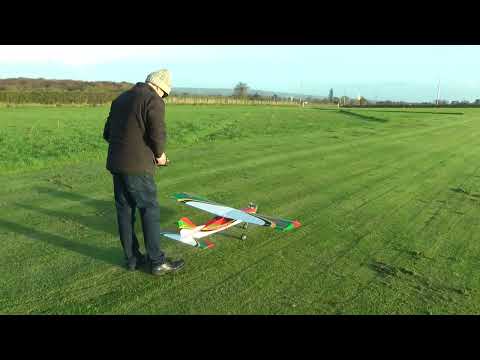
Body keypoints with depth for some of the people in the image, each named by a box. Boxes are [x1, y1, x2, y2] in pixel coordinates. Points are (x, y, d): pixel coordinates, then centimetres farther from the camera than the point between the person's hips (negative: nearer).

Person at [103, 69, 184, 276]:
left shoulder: (121, 98, 17)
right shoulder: (154, 101, -8)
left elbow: (107, 133, 18)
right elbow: (158, 133, -18)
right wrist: (159, 154, -1)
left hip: (116, 163, 8)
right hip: (137, 166, -8)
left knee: (125, 210, 11)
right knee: (150, 211, 0)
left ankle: (132, 258, 20)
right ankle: (157, 262, 6)